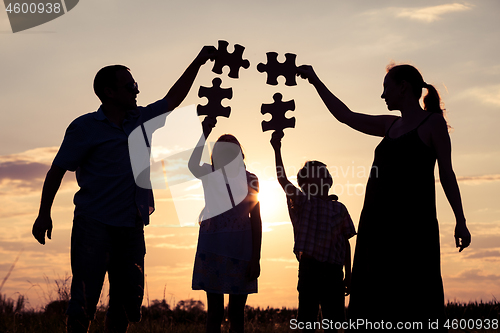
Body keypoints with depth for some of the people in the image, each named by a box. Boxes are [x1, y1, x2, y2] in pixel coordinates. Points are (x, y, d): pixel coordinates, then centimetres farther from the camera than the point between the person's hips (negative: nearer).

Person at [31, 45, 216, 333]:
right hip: (95, 225, -6)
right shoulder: (85, 127, -3)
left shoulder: (141, 120, 13)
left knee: (128, 299, 5)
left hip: (132, 226, 6)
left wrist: (198, 62, 23)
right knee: (85, 298, -9)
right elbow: (58, 169, -2)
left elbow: (173, 99, 24)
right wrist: (44, 214, -7)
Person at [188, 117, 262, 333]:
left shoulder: (249, 179, 6)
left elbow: (256, 220, 4)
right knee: (214, 311, 1)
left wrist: (256, 258, -1)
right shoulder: (209, 175, 6)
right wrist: (204, 133, -27)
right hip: (212, 247, 0)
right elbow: (192, 165, -19)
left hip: (240, 249, 0)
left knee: (236, 312, 2)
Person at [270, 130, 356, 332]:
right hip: (308, 268, -2)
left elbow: (345, 242, 13)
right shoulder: (302, 203, 7)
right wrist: (277, 149, -19)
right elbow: (282, 179, -7)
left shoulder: (339, 209, 12)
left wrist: (348, 274, 10)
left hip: (333, 271, 2)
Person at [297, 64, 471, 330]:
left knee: (414, 301, -11)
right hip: (378, 219, 7)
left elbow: (446, 173, 0)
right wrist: (315, 81, 26)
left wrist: (460, 221, -6)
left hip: (411, 220, -7)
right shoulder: (391, 125, 20)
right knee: (378, 301, 3)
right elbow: (345, 115, 26)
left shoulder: (432, 122, 3)